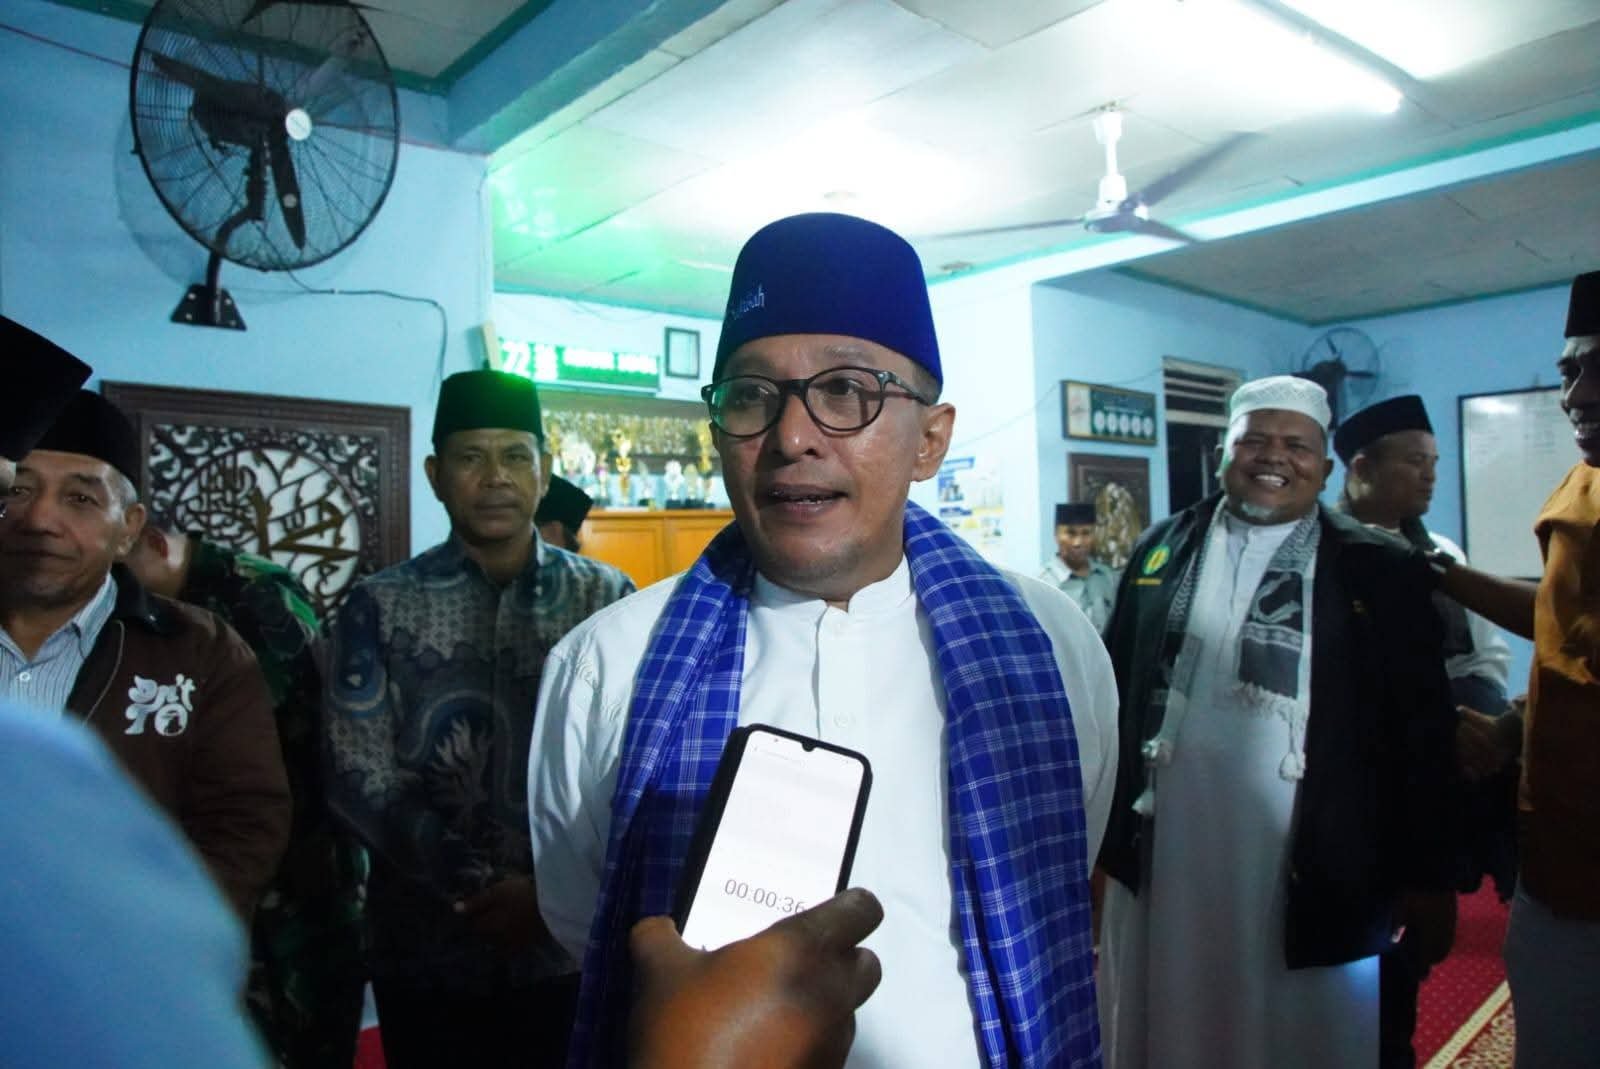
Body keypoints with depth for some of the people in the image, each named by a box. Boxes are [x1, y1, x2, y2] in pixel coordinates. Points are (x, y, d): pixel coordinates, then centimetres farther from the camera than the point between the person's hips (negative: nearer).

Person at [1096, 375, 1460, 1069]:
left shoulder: (1381, 574, -1)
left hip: (1311, 871, -2)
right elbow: (1114, 688, 6)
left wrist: (1423, 877, -1)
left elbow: (1422, 733, -1)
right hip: (1163, 855, 2)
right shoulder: (1161, 551, 5)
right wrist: (1101, 820, 6)